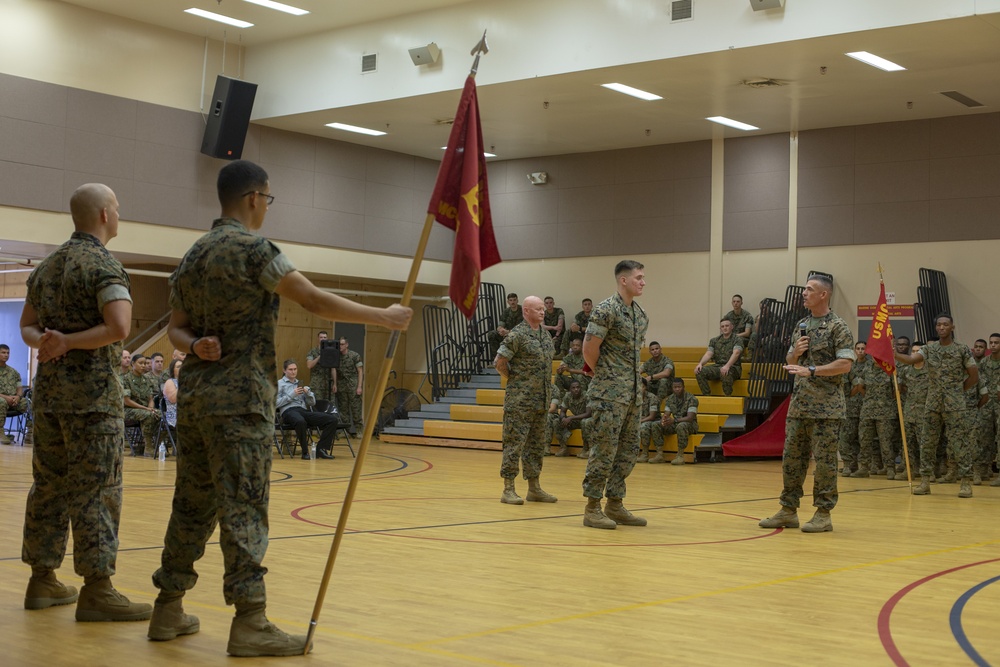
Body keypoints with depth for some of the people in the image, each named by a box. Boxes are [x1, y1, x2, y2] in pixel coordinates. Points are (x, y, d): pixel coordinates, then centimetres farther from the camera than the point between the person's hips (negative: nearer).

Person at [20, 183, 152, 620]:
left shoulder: (46, 267, 15)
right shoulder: (104, 265, -11)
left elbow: (27, 325, 18)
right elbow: (119, 327, -24)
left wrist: (46, 342, -1)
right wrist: (68, 343, -15)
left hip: (48, 391, 8)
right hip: (92, 392, -8)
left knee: (49, 485, 12)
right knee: (96, 490, -7)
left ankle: (42, 579, 18)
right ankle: (96, 589, -6)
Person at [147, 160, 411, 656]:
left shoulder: (193, 255, 16)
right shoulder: (251, 247, -10)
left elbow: (176, 327, 16)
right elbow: (315, 301, -16)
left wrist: (196, 345, -5)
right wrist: (384, 317, -11)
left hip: (195, 395, 8)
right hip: (240, 399, -8)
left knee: (193, 503, 13)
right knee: (243, 508, -8)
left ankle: (168, 608, 19)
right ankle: (249, 623, -8)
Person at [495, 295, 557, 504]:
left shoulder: (546, 335, 12)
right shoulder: (517, 334, -12)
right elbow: (500, 362, -12)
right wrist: (516, 379, -2)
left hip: (541, 400, 8)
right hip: (520, 400, -8)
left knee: (536, 445, 11)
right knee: (515, 443, -4)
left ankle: (534, 488, 19)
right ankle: (508, 490, 1)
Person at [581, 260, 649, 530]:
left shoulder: (641, 315, 13)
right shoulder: (606, 310, -12)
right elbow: (589, 348, -14)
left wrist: (633, 380, 14)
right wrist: (603, 375, -1)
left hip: (634, 393, 8)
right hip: (610, 394, -8)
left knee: (628, 450, 10)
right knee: (604, 449, -5)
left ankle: (614, 504, 18)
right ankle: (592, 508, 2)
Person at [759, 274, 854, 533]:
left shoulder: (838, 327, -7)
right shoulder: (800, 326, 15)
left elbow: (845, 363, -15)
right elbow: (790, 363, 21)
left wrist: (811, 370, -22)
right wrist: (796, 352, -2)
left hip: (827, 406, -7)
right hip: (799, 403, 7)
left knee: (824, 460, -2)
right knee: (792, 457, 8)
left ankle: (823, 514, 5)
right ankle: (788, 510, 15)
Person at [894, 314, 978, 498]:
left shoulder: (962, 350, 0)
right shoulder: (929, 349, 8)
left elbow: (974, 377, 3)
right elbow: (910, 359, -9)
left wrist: (957, 392, 4)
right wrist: (893, 354, -26)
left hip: (955, 406, -3)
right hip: (933, 405, 4)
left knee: (959, 443, -4)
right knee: (928, 443, 5)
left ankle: (966, 482, 0)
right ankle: (925, 481, 11)